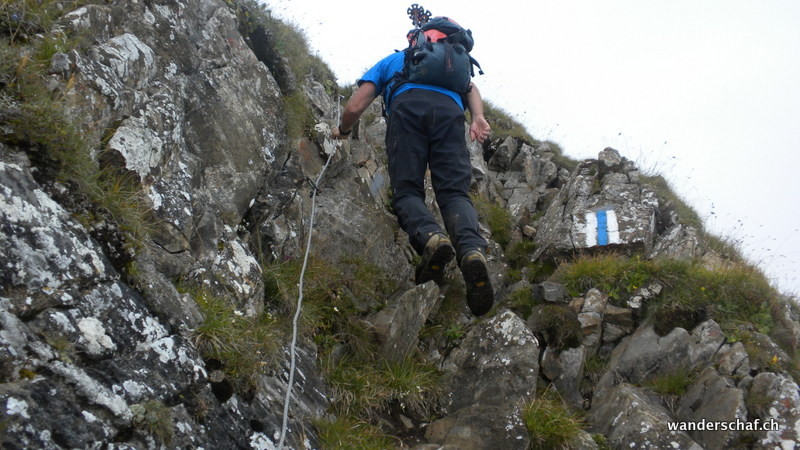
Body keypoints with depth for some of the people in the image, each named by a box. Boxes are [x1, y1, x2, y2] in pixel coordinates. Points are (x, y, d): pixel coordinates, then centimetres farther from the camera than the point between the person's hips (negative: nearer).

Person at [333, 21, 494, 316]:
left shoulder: (390, 62, 37)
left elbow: (354, 108, 24)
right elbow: (472, 88, 19)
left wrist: (343, 131, 43)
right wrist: (478, 118, 3)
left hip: (408, 106, -1)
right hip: (450, 109, 2)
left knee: (407, 190, -1)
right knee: (454, 192, -8)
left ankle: (430, 237, -34)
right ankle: (472, 250, -39)